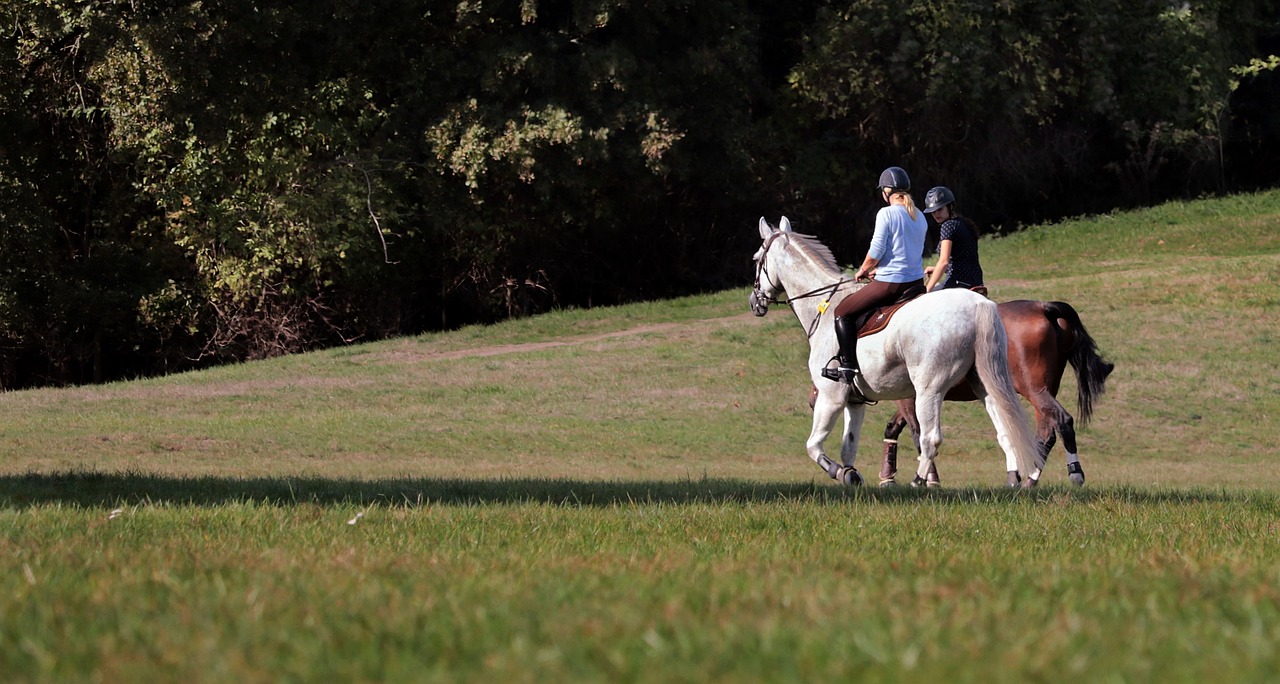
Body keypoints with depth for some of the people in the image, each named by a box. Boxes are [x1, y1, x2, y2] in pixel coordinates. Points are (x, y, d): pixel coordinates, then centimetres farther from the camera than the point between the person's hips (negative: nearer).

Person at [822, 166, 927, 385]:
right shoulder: (919, 217, 10)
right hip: (917, 282, 7)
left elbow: (876, 252, -14)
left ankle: (848, 367, 0)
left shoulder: (886, 214, -12)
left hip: (890, 284, -7)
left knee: (842, 312, 6)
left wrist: (862, 271, 6)